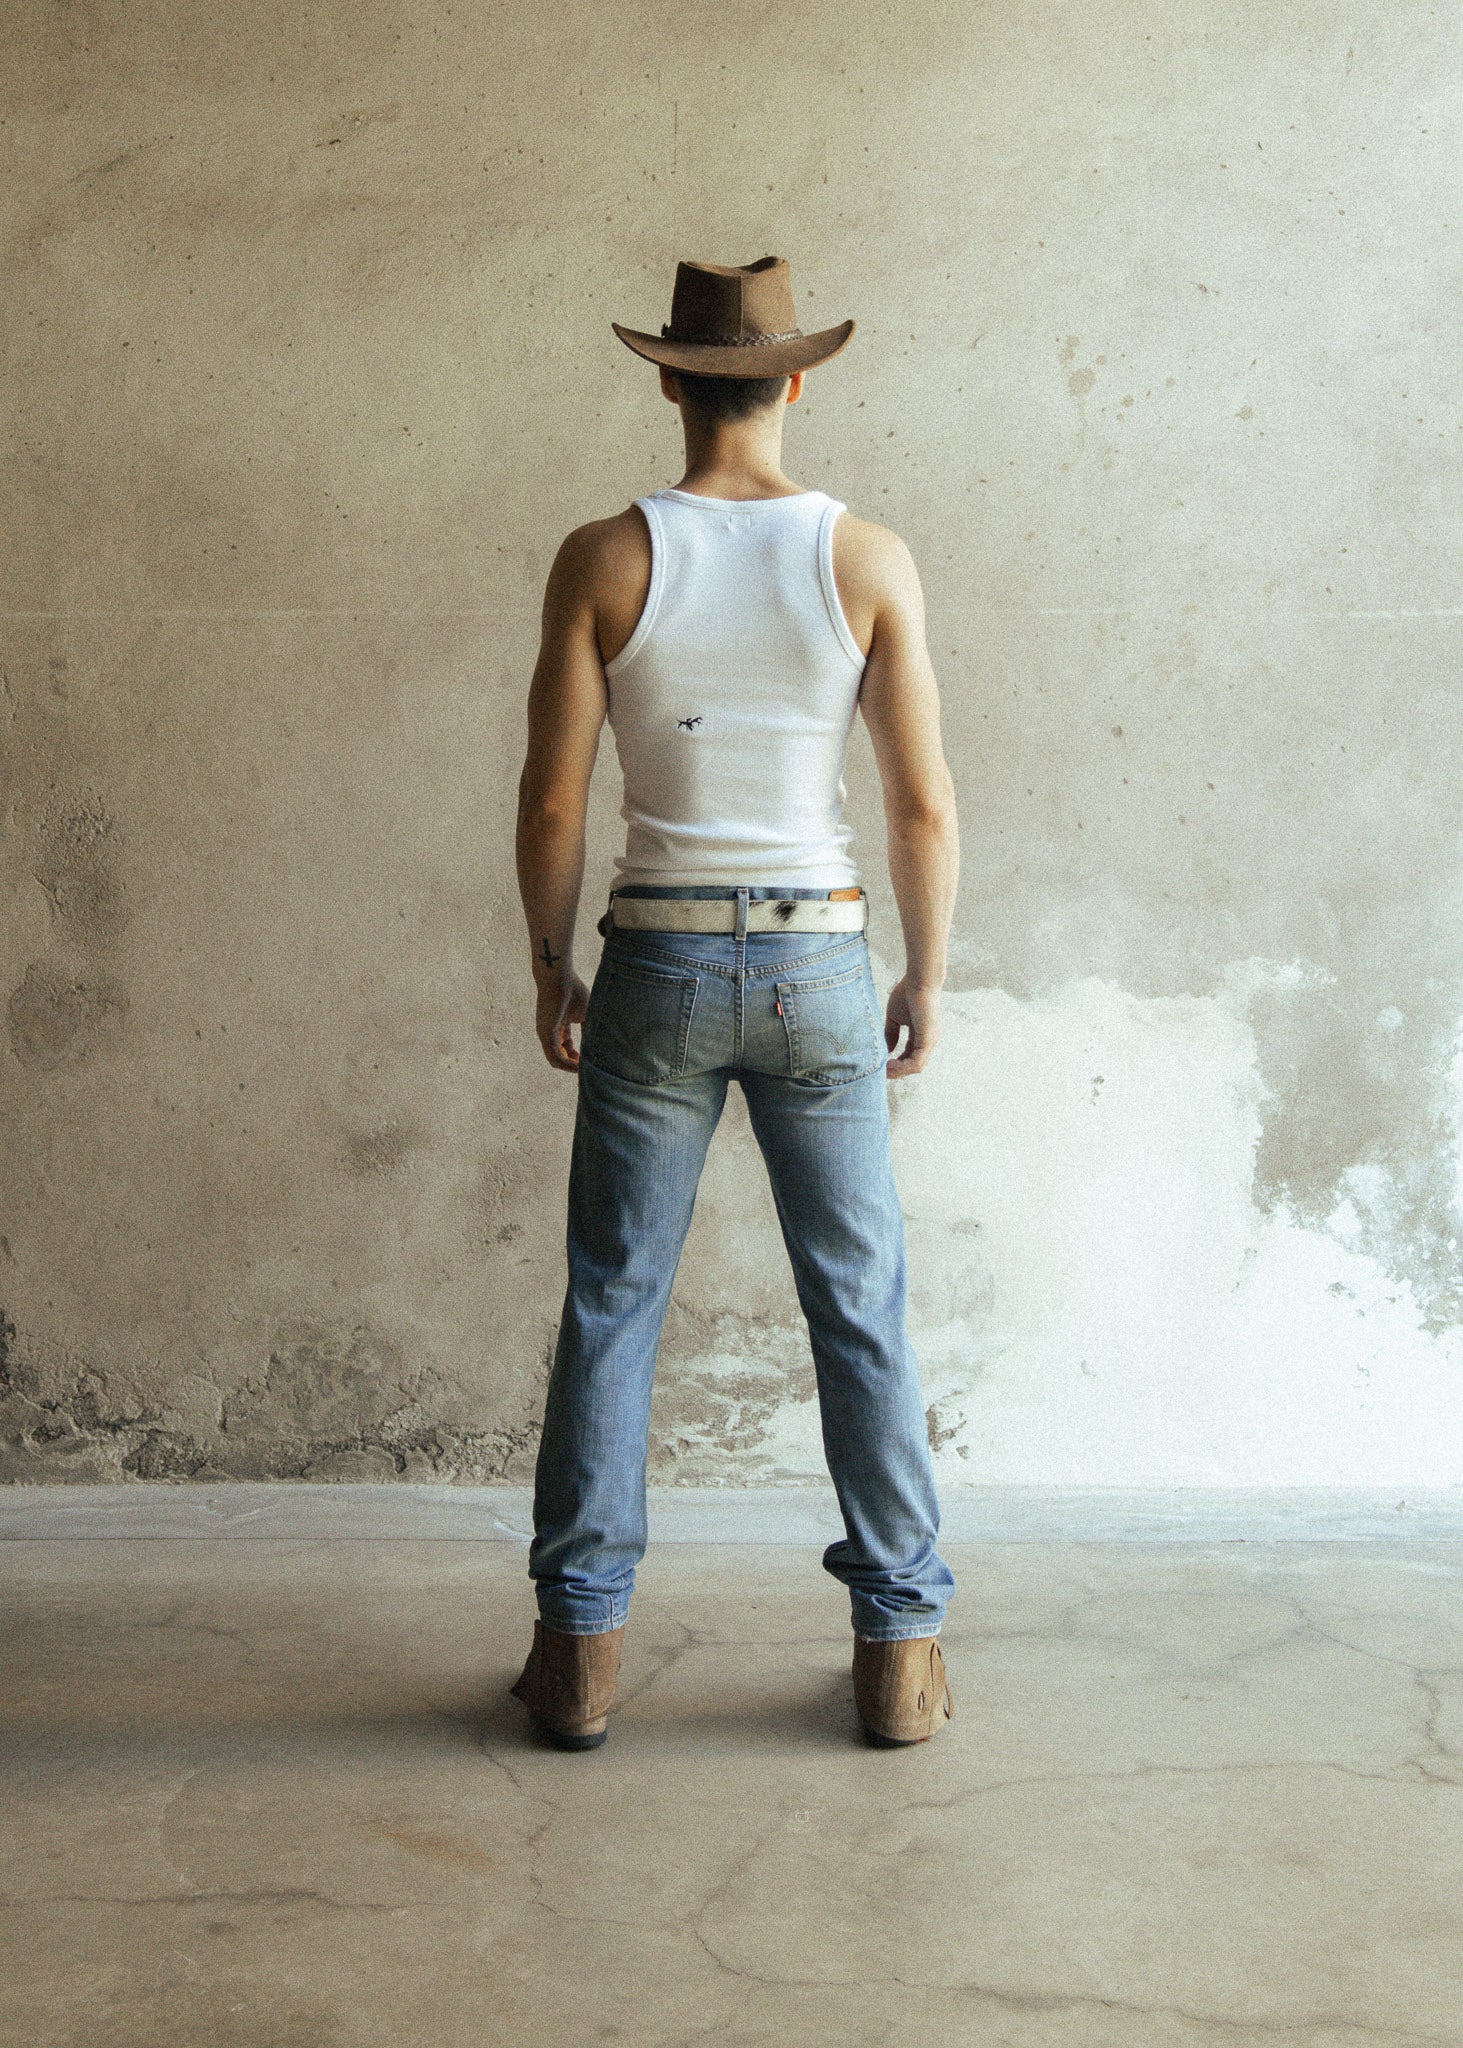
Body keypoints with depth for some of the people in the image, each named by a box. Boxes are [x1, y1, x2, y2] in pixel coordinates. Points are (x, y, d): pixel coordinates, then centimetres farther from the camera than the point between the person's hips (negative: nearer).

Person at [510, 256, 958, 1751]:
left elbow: (550, 799, -5)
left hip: (657, 963, 0)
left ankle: (579, 1647, 15)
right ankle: (900, 1648, 16)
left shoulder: (603, 560, -5)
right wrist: (925, 979, 8)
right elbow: (926, 808, -5)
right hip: (820, 965, 0)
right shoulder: (869, 561, -4)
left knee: (611, 1307, 10)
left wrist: (551, 966, 9)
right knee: (860, 1315, 9)